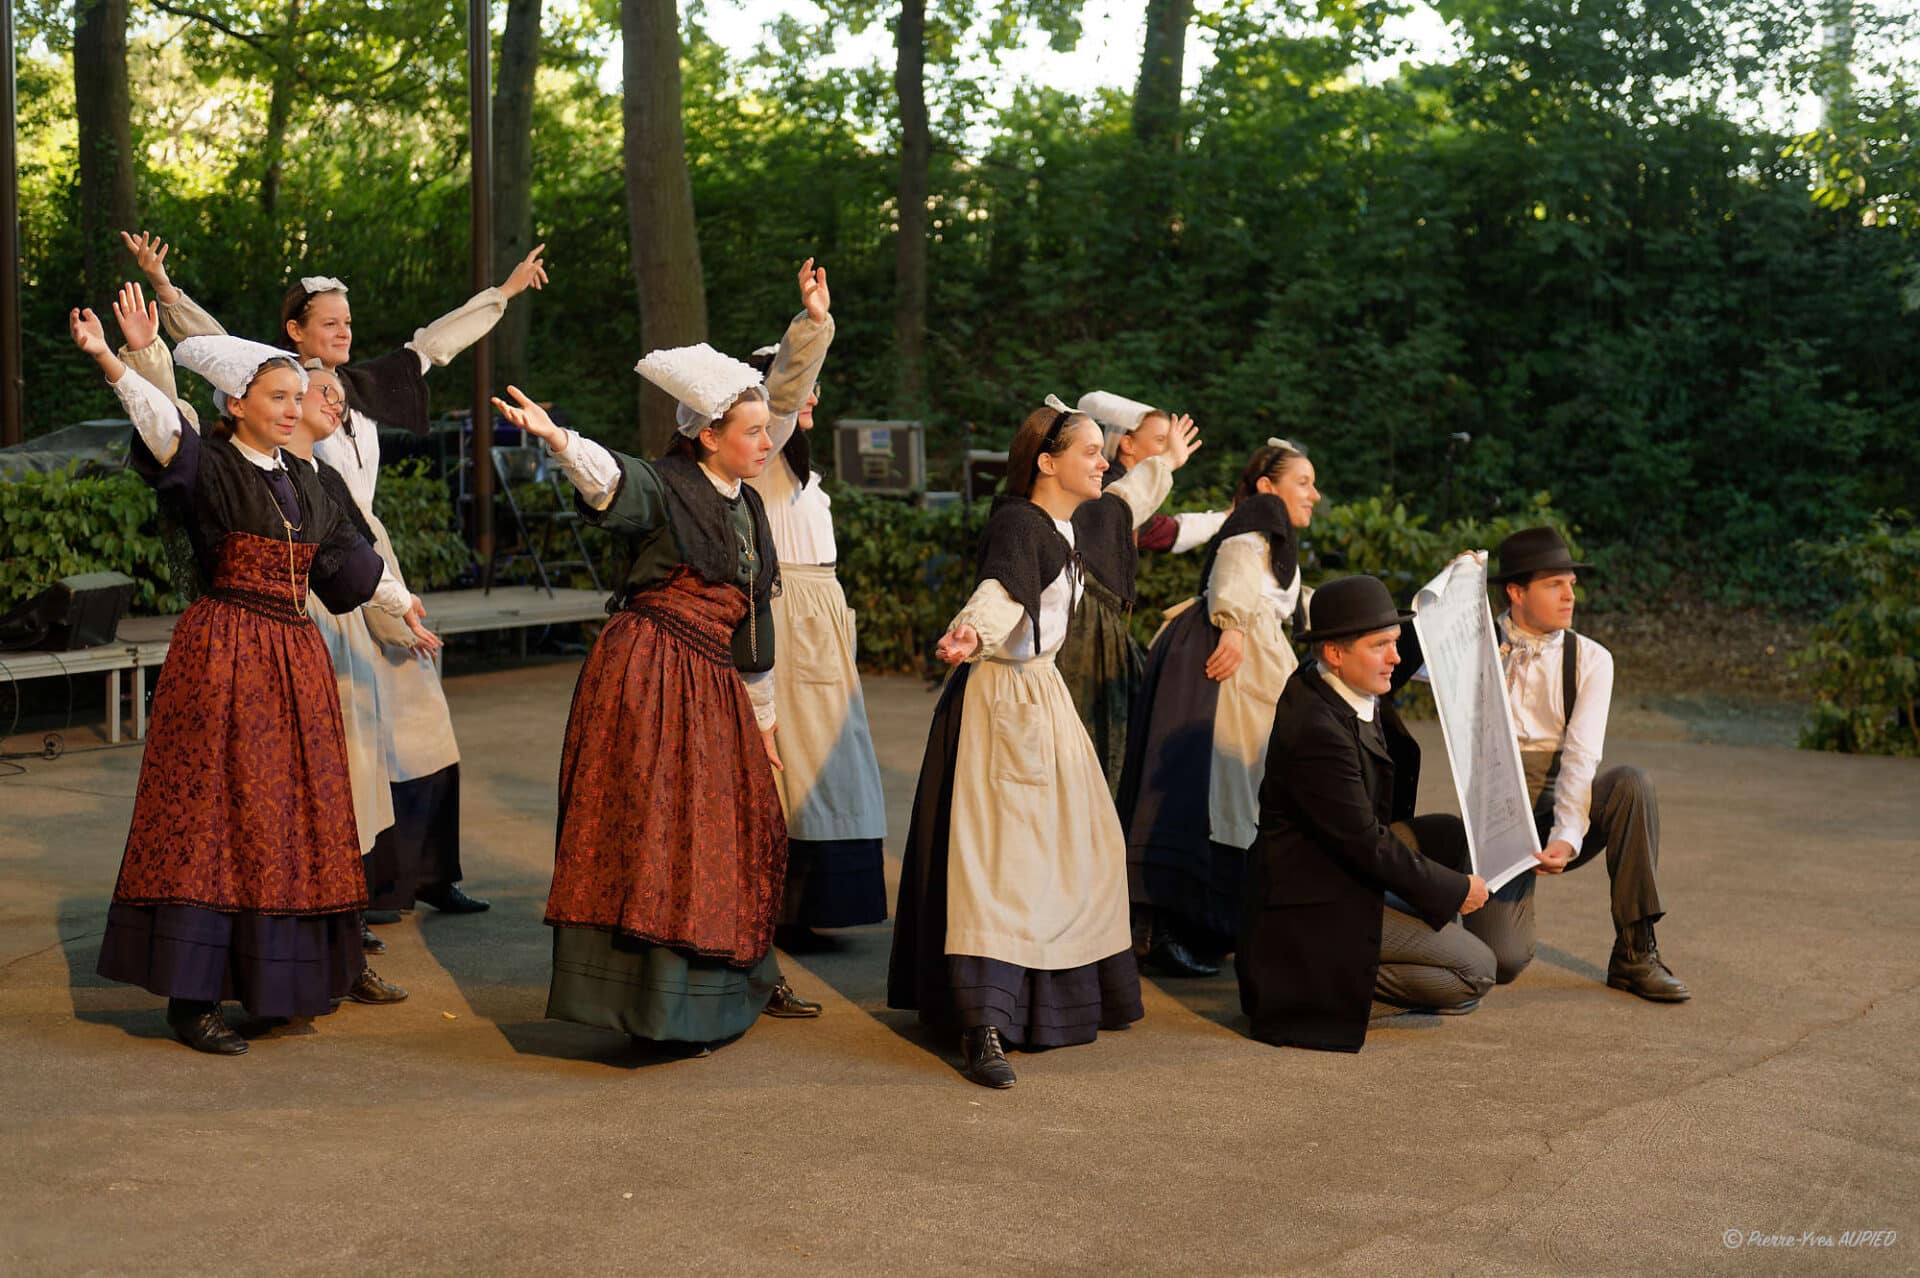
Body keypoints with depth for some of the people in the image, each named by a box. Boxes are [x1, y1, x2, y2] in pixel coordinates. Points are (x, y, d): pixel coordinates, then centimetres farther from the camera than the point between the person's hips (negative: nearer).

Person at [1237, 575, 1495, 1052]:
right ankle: (1329, 987, -2)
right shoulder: (1317, 730, -29)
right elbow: (1367, 844, -24)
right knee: (1476, 972, -8)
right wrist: (1455, 889, -13)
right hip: (1318, 902, -10)